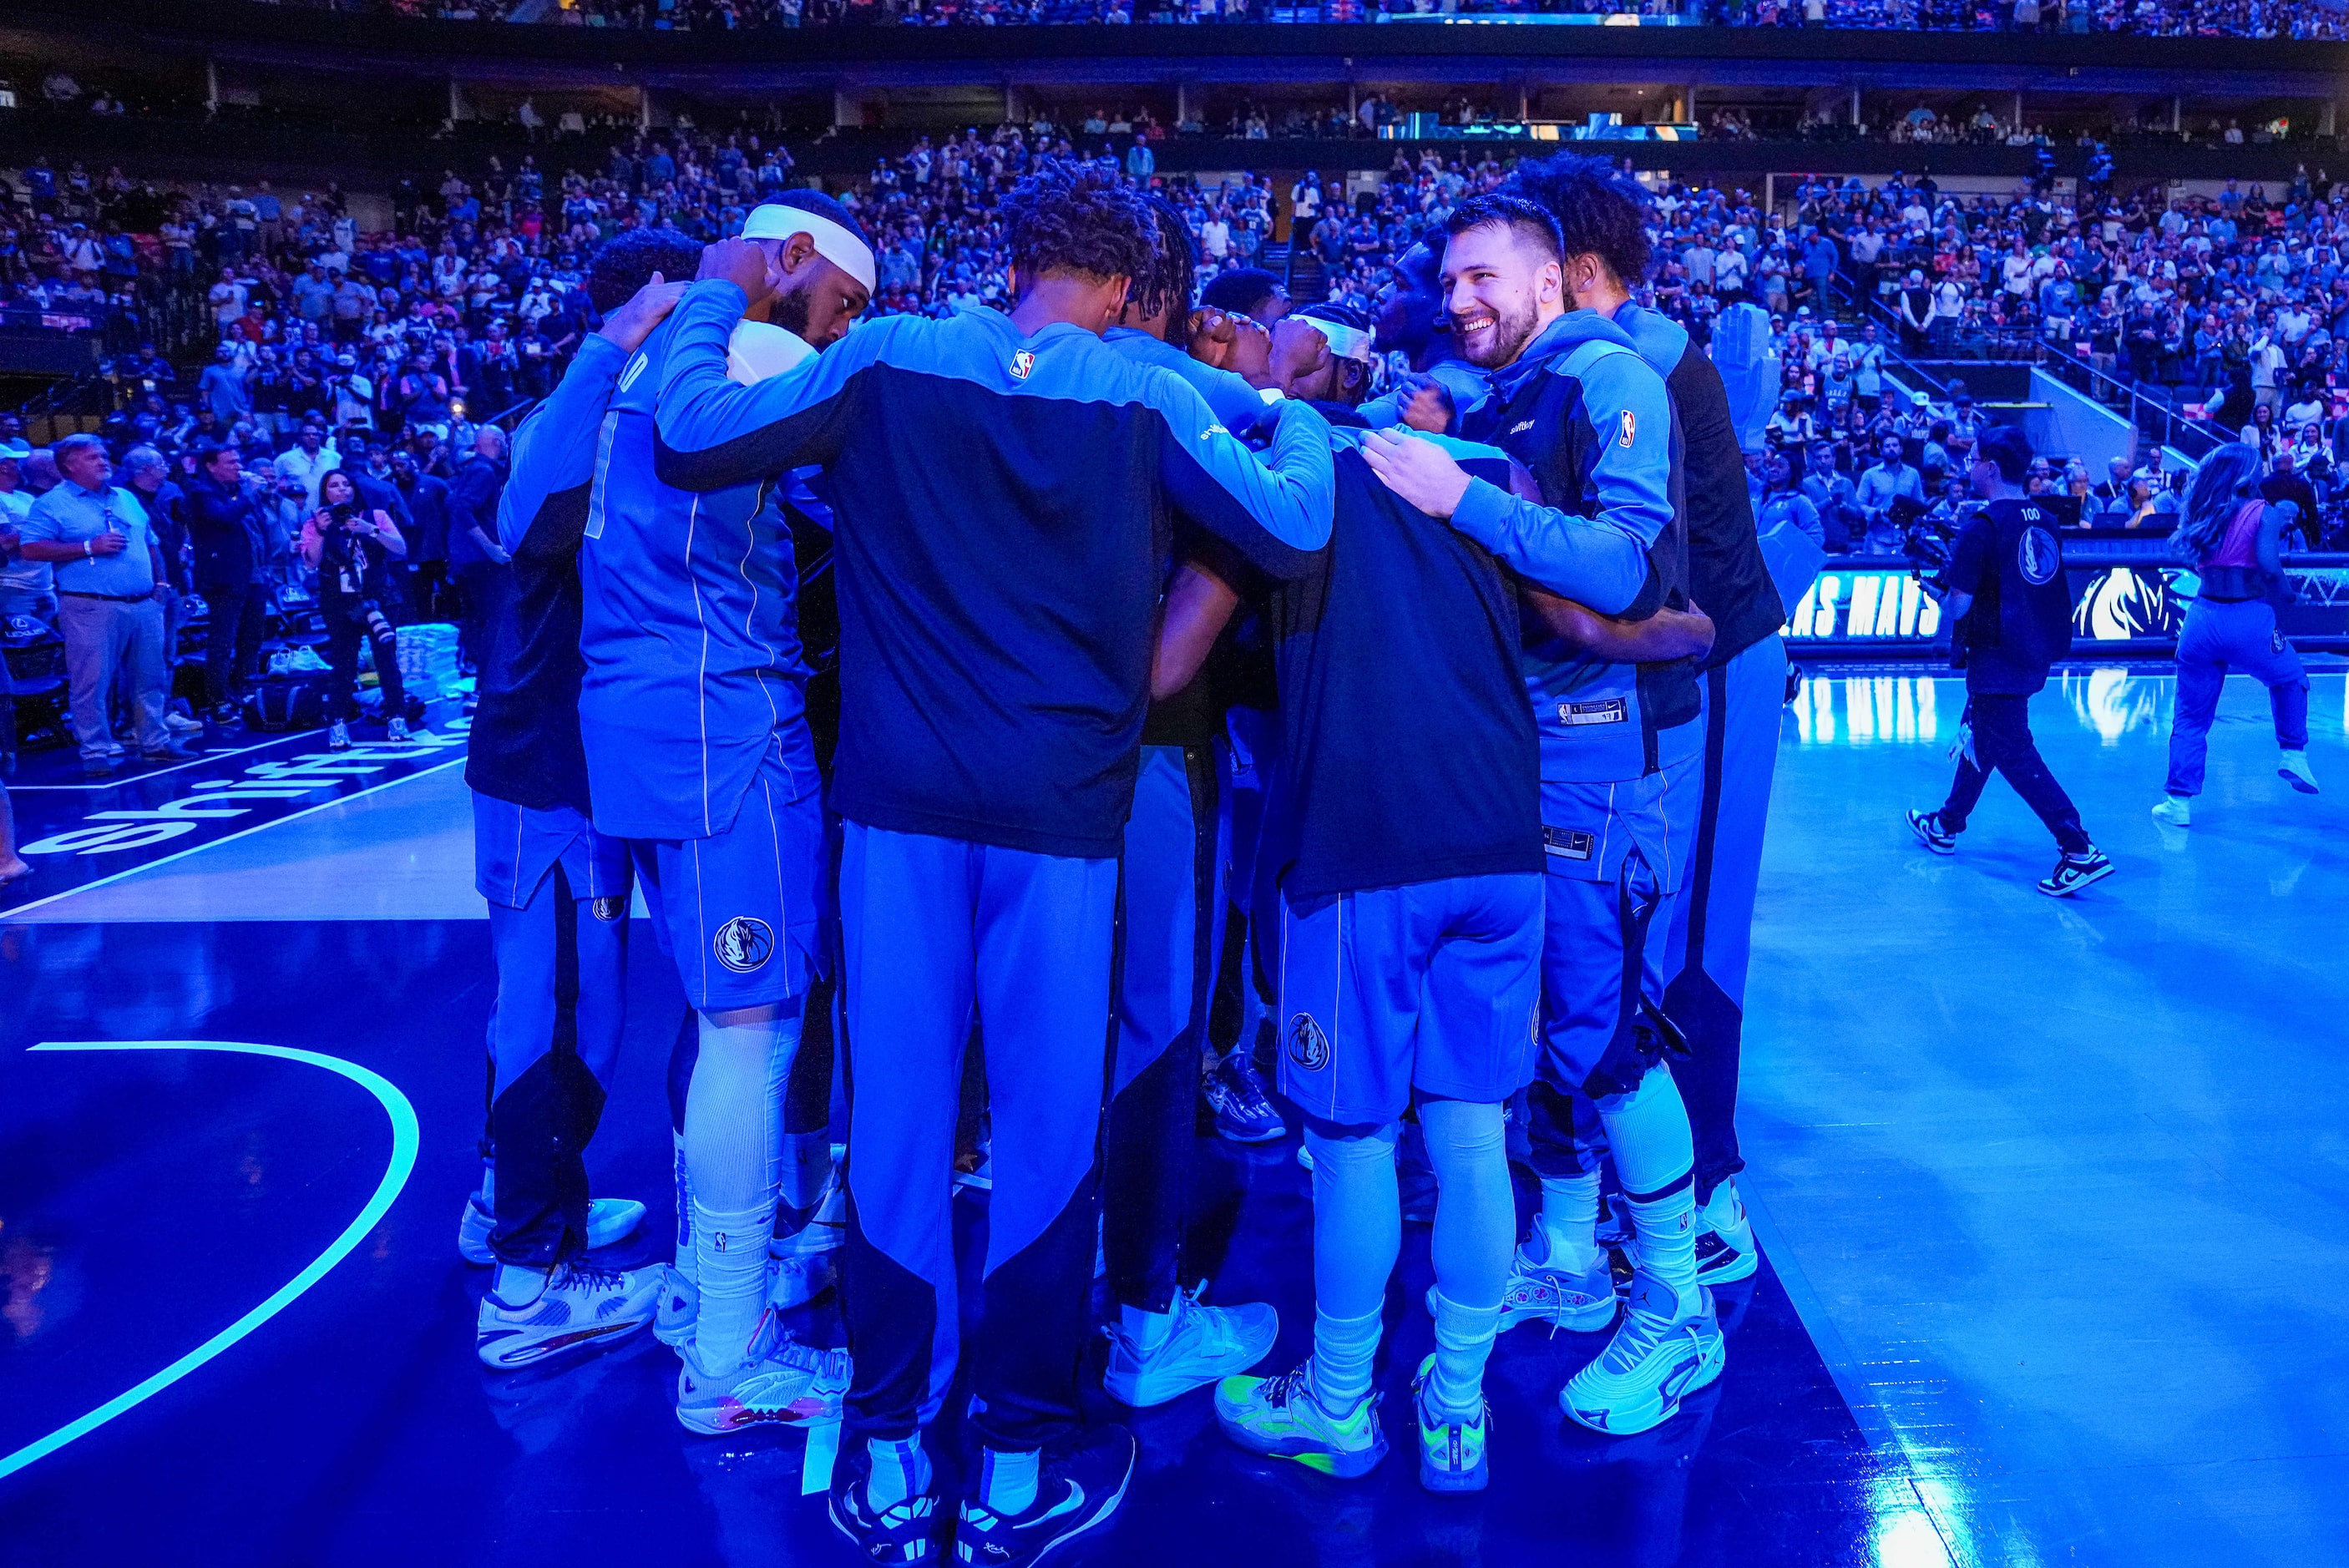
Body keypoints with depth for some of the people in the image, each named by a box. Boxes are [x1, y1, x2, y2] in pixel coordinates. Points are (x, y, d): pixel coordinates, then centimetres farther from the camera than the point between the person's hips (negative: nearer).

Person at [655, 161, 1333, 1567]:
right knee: (1048, 1121, 9)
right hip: (1060, 809, -1)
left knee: (898, 1112, 9)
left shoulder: (888, 360, 1)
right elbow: (1292, 535, -5)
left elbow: (694, 441, 2)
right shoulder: (1145, 397, -2)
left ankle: (889, 1453, 19)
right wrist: (1300, 420, 16)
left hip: (899, 797, 2)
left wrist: (717, 300, 20)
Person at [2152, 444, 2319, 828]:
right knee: (2290, 679, 29)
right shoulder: (2264, 513, -3)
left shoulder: (2203, 514, 10)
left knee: (2191, 716, 11)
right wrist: (2274, 599, 2)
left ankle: (2179, 802, 7)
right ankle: (2293, 754, 24)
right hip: (2249, 620, -3)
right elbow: (2269, 566, -18)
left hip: (2202, 619, 3)